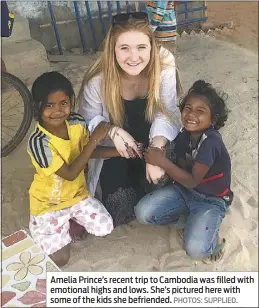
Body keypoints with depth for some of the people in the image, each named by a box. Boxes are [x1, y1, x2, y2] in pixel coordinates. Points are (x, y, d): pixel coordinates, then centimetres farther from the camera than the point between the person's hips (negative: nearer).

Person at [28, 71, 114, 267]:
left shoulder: (77, 123, -14)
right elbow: (70, 173, -29)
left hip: (77, 194, 5)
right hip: (49, 203, -4)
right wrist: (94, 140, -31)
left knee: (105, 228, -3)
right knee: (60, 259, -5)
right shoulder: (38, 142, -31)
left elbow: (88, 152, 2)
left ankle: (72, 222, 22)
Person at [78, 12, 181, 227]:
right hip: (114, 148, -1)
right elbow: (89, 119, -11)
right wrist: (114, 132, -32)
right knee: (119, 207, -10)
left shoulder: (165, 67, -24)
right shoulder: (97, 80, -26)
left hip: (153, 143, 2)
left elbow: (166, 114, -22)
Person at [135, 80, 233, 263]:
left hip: (211, 200, -6)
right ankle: (191, 220, 7)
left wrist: (163, 162, -30)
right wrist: (160, 162, -15)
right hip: (185, 190, 7)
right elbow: (182, 169, 0)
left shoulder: (211, 142, -27)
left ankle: (211, 232, 7)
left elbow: (192, 181, -26)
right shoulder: (184, 136, -5)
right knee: (143, 213, -11)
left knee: (195, 249, -28)